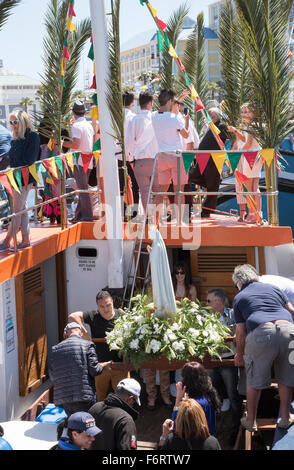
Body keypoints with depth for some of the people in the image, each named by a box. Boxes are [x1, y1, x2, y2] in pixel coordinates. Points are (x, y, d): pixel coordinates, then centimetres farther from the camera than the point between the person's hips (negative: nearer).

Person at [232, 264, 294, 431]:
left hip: (261, 332, -2)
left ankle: (251, 420, 20)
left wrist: (240, 355, 27)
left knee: (254, 381, 11)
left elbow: (241, 332, 15)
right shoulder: (273, 288, 26)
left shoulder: (239, 298, 19)